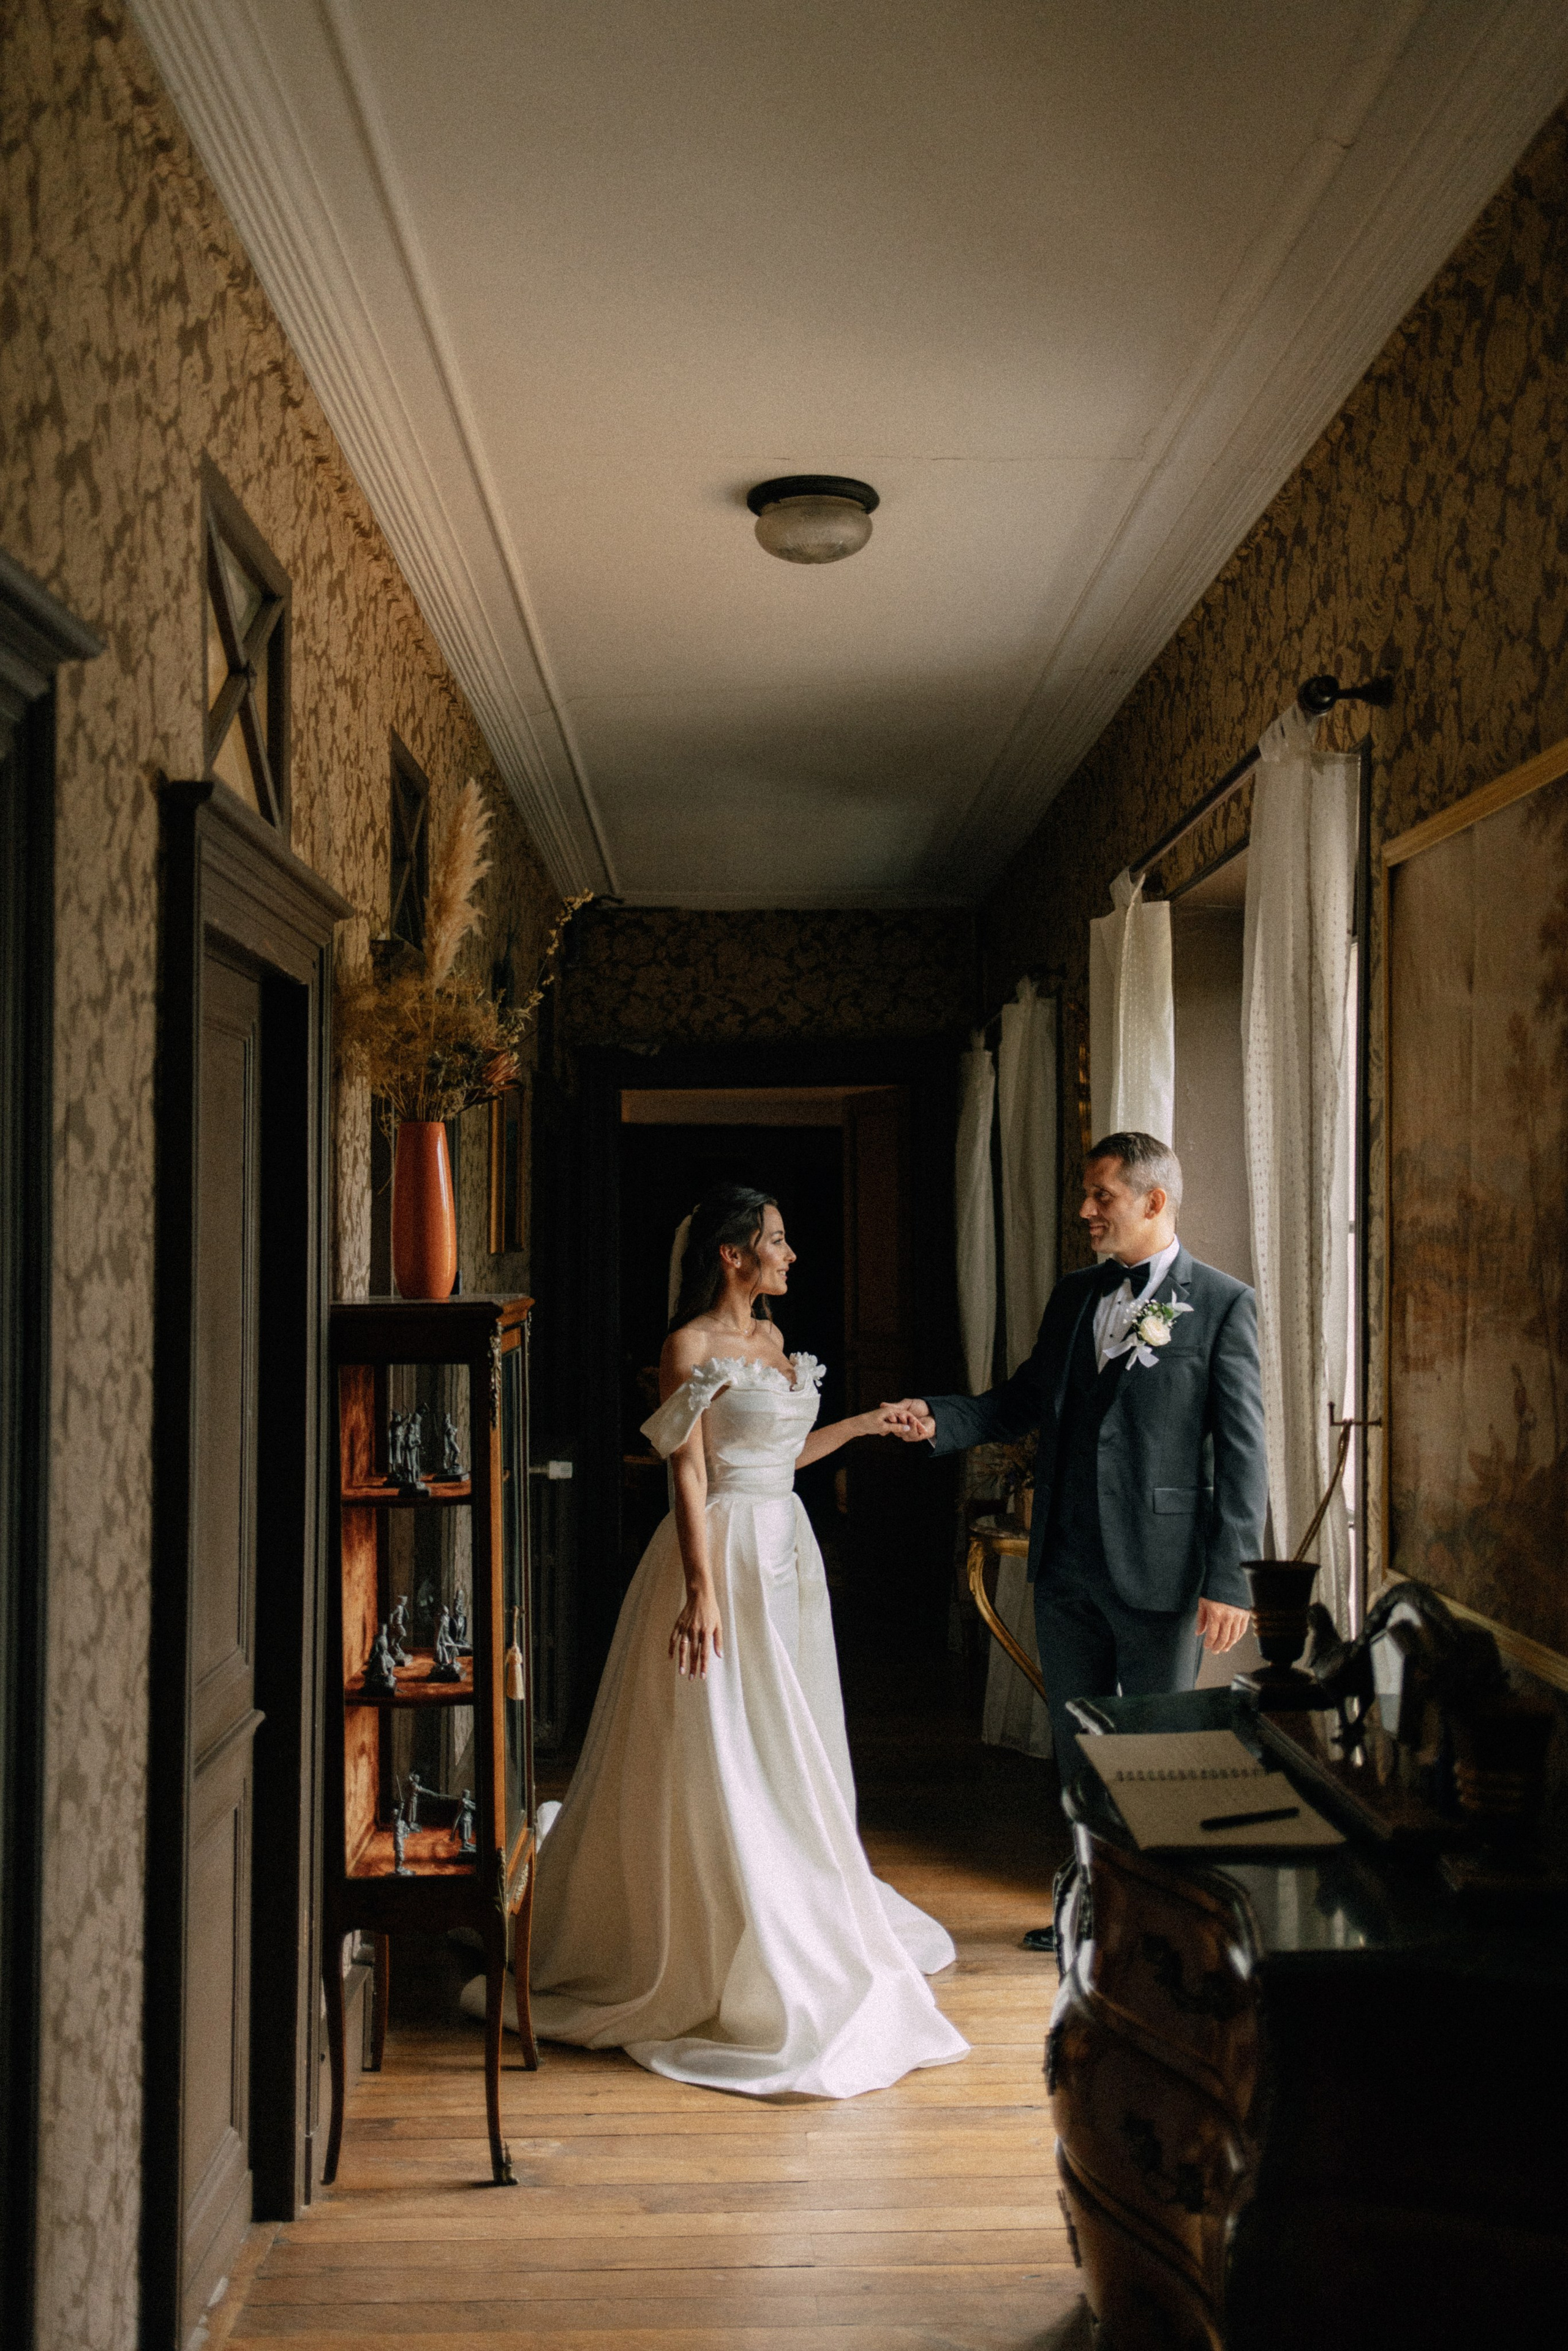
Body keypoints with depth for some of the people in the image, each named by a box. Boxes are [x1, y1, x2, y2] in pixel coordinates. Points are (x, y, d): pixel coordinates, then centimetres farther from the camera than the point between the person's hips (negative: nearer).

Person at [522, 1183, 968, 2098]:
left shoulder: (772, 1336, 12)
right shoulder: (692, 1346, -12)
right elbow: (690, 1476, -17)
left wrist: (865, 1424, 23)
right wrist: (703, 1591, -22)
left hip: (785, 1551, 9)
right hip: (725, 1552, -9)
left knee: (790, 1758, 15)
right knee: (724, 1761, -3)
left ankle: (795, 1930, 29)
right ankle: (720, 1961, 8)